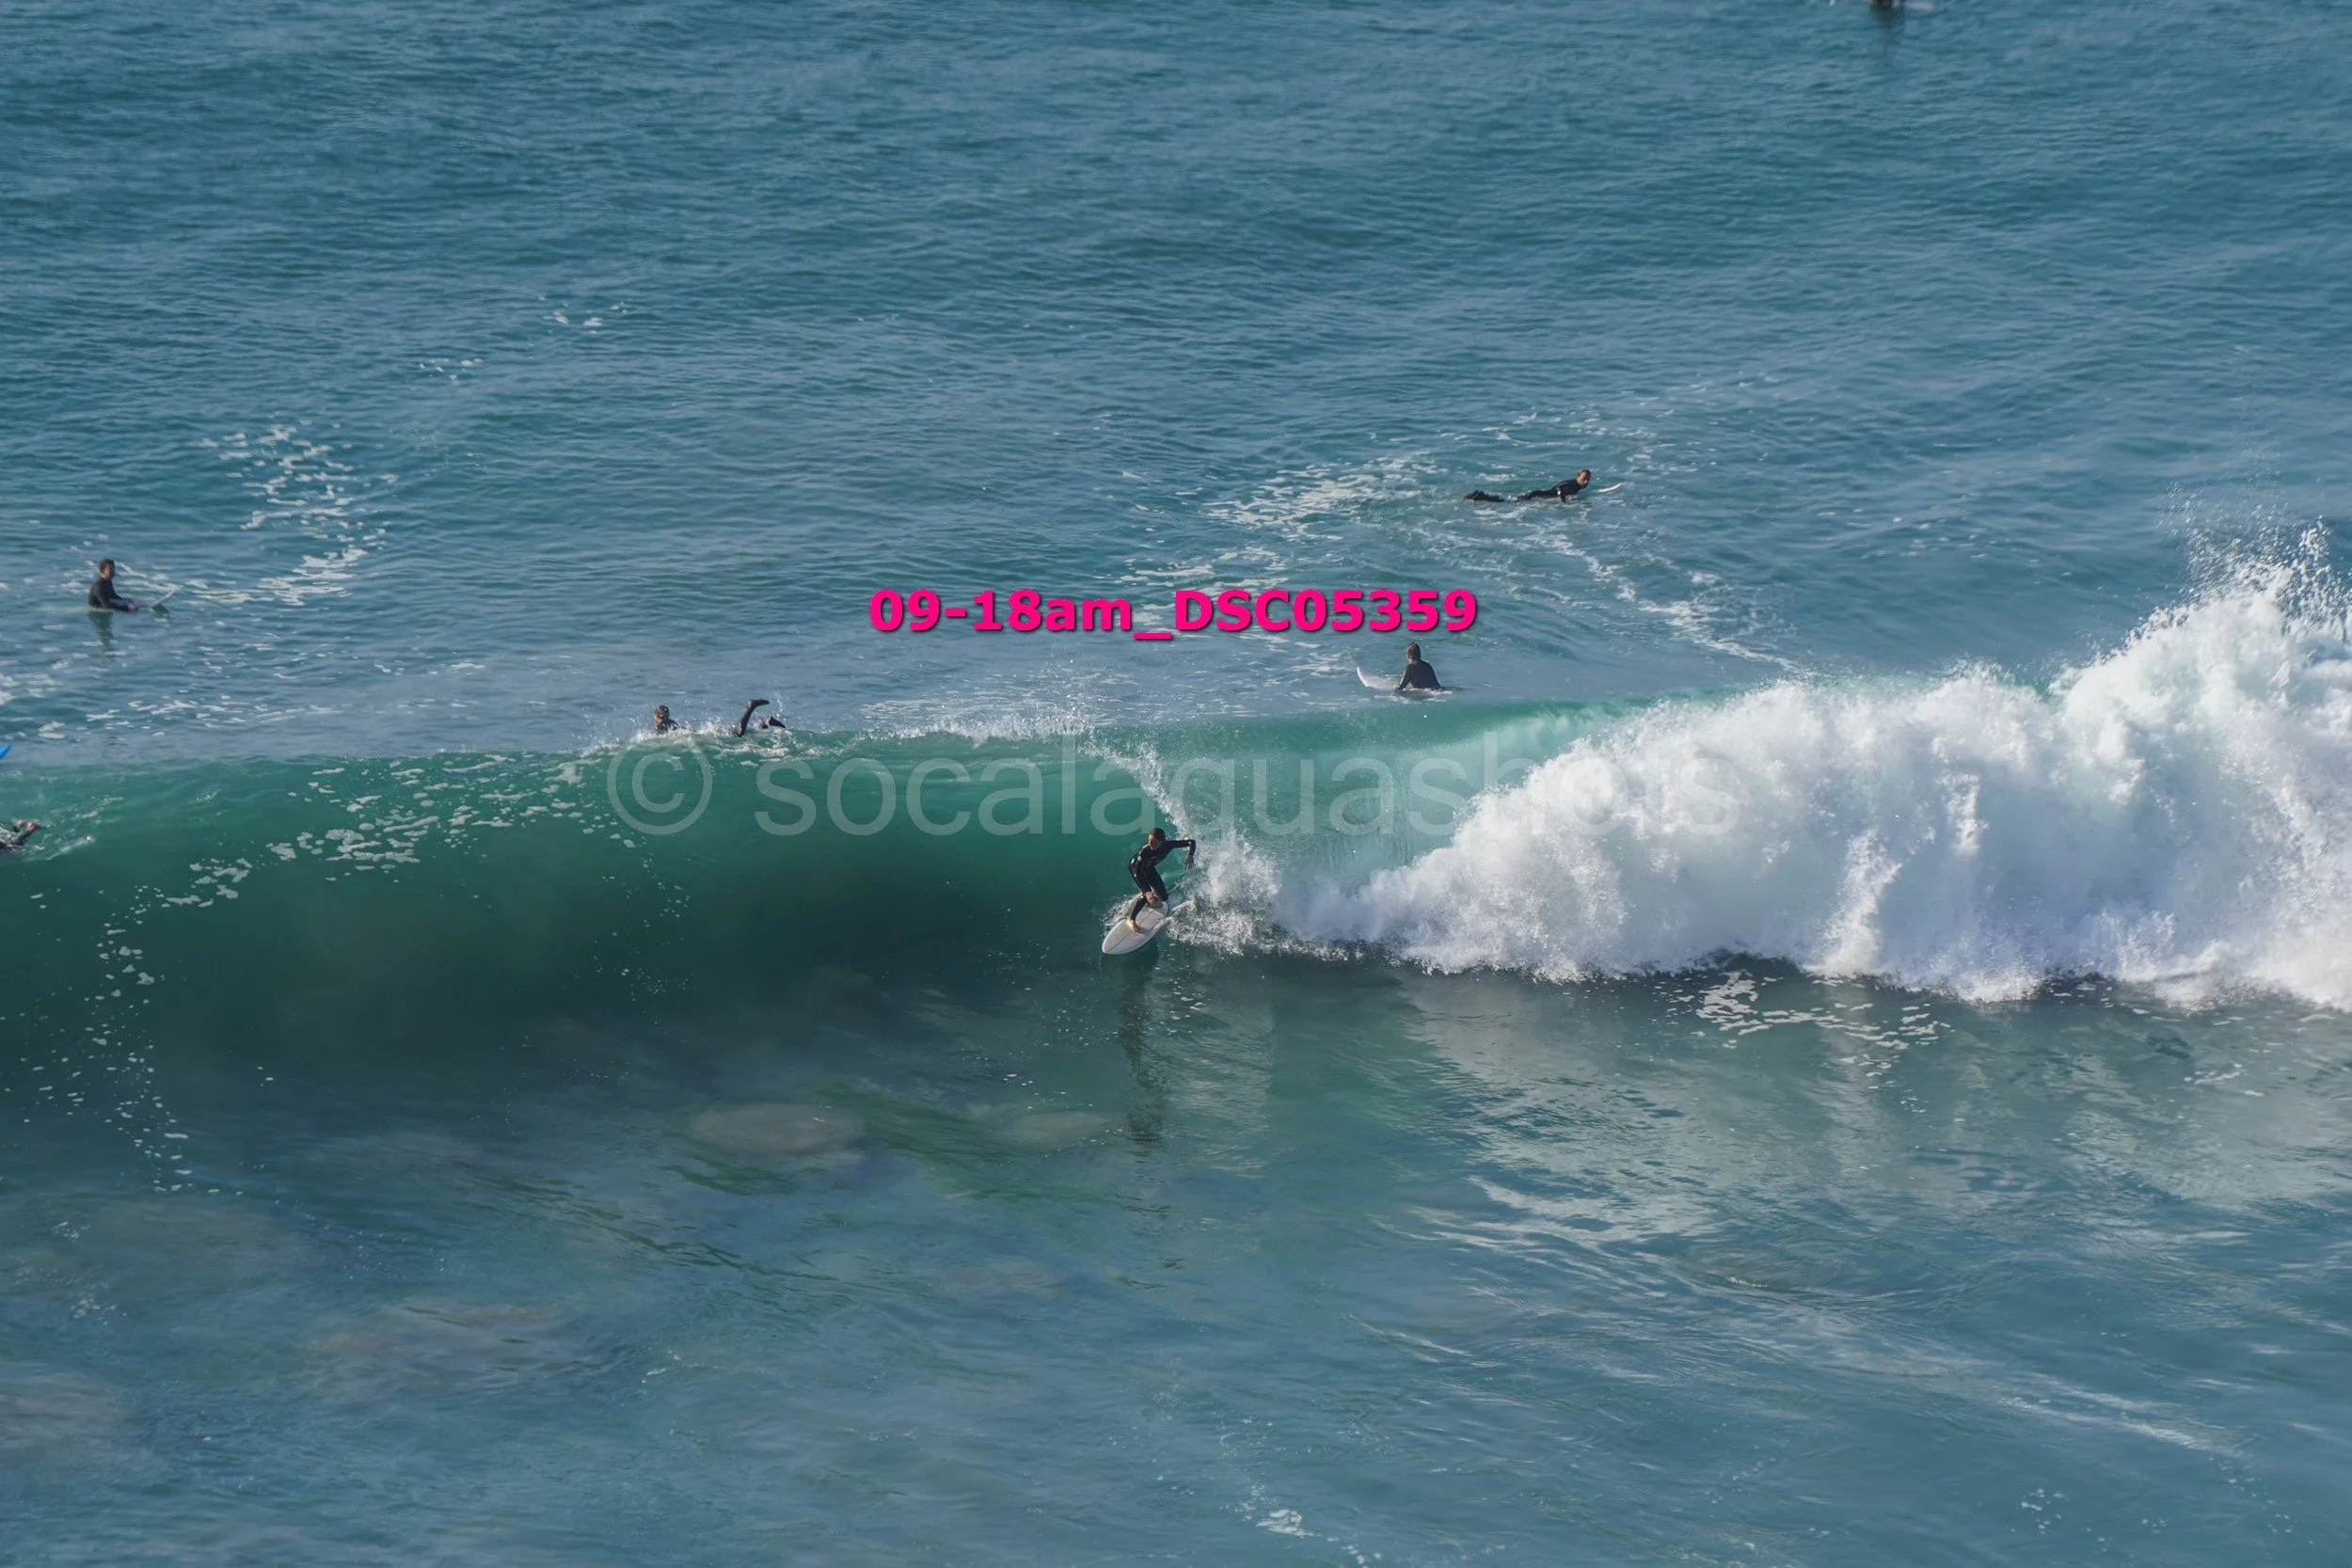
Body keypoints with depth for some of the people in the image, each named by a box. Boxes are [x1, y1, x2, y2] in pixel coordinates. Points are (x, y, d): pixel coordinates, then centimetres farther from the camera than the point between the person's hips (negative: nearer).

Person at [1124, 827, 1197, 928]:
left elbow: (1191, 842, -20)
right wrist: (1147, 892, -53)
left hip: (1149, 867, 5)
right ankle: (1131, 919, -8)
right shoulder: (1145, 851, -41)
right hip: (1135, 866, -5)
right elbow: (1138, 873, -42)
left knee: (1163, 897, 5)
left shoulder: (1169, 845, -30)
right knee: (1147, 893, -23)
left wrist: (1190, 856, -41)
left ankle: (1150, 901, 40)